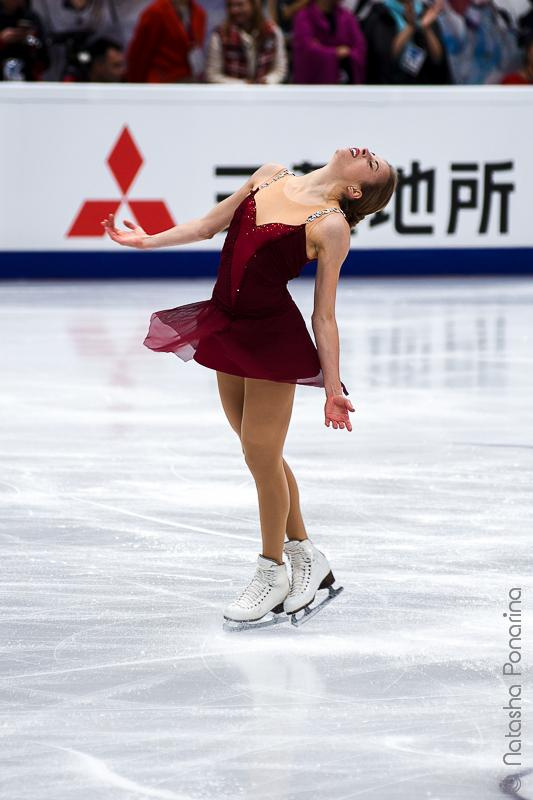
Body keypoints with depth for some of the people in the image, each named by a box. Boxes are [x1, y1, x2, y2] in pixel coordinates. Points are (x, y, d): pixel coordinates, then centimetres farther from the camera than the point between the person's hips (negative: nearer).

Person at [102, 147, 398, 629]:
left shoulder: (332, 226, -13)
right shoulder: (270, 176, 4)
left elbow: (324, 315, -9)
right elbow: (211, 224, 16)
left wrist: (333, 386, -9)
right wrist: (148, 241, 15)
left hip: (275, 338, -7)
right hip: (229, 329, 7)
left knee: (261, 454, 0)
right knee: (261, 454, 13)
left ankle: (272, 571, 18)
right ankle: (307, 559, 27)